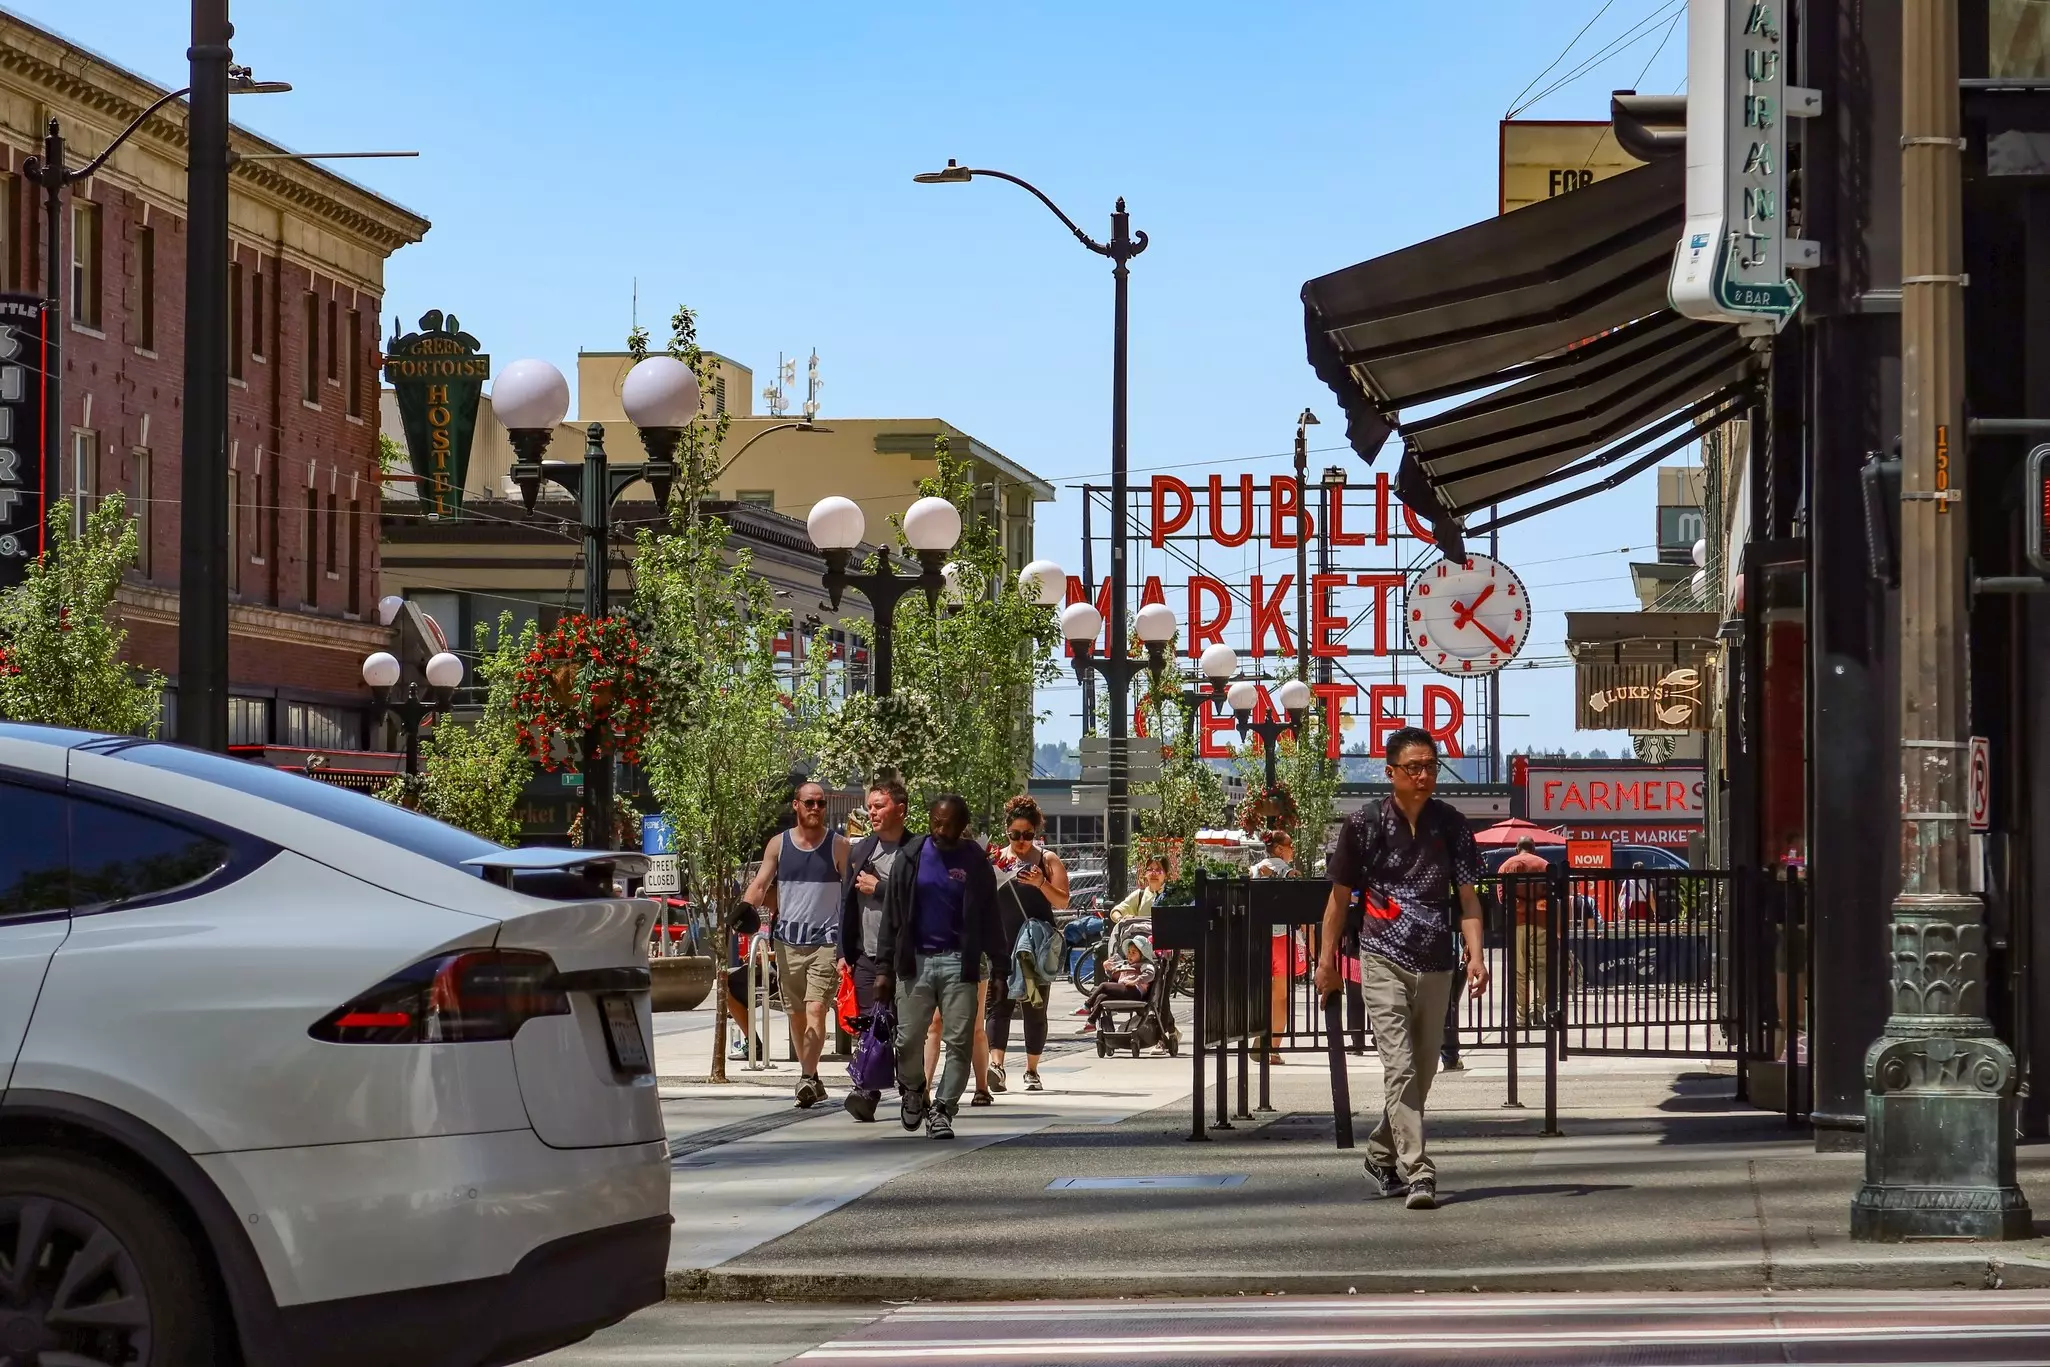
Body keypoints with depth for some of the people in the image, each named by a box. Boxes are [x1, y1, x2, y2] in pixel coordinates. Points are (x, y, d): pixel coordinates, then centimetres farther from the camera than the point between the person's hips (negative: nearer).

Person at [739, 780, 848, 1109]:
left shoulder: (838, 846, 1)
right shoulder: (779, 845, 7)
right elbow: (759, 885, 4)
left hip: (826, 940, -3)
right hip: (788, 942, 3)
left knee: (815, 1009, -17)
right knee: (796, 1014, 9)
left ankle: (807, 1078, -24)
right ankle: (810, 1078, 20)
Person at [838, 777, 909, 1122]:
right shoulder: (859, 851, 15)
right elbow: (847, 903, 16)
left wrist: (879, 888, -9)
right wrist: (845, 953, 10)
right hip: (867, 955, 4)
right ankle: (867, 1091, -13)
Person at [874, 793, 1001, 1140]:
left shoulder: (975, 862, 4)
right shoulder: (911, 857, 4)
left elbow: (988, 918, 7)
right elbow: (893, 914, 6)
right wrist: (885, 967, 2)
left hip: (958, 962, 0)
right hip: (915, 960, 1)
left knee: (959, 1042, -6)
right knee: (909, 1040, 0)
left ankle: (942, 1109, 1)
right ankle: (912, 1092, 26)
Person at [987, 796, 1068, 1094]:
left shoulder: (1048, 860, 5)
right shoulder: (994, 860, 10)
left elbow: (1062, 902, -3)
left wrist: (1040, 883, -20)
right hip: (1001, 944, 1)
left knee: (1034, 1007, 4)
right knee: (999, 1004, -13)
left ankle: (1032, 1071, 15)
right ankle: (997, 1065, -25)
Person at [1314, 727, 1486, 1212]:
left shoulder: (1452, 825, 4)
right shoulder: (1365, 824, -1)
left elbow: (1467, 896, 4)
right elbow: (1340, 895, 8)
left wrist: (1475, 956, -9)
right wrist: (1327, 960, 8)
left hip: (1436, 964, 3)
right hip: (1384, 960, -3)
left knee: (1423, 1071, 12)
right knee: (1400, 1066, -14)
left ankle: (1382, 1154, 33)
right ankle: (1417, 1173, -19)